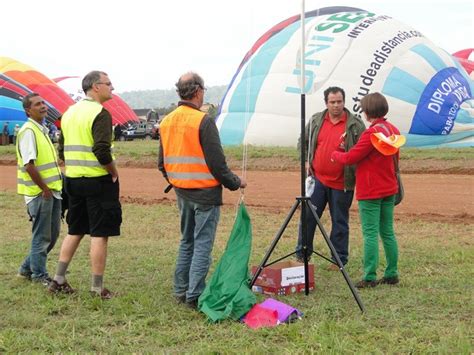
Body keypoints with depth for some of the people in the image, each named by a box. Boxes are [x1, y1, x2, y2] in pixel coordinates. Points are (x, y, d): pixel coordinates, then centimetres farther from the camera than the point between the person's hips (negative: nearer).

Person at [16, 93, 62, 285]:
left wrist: (55, 188, 15)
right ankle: (39, 275, 13)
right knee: (42, 236, 0)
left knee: (52, 234, 15)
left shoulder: (42, 129, 16)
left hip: (52, 191, 9)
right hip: (40, 193, -9)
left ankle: (27, 268, 27)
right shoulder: (28, 131, -14)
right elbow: (29, 165, -21)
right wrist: (44, 189, -17)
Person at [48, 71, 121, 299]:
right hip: (98, 181, -8)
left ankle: (59, 280, 19)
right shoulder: (100, 113, -13)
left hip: (73, 179, 8)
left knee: (74, 231, 18)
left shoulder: (69, 113, 12)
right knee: (99, 234, 0)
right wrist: (114, 173, -10)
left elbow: (62, 150, 14)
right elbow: (102, 151, -23)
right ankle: (97, 288, 4)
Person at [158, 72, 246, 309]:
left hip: (181, 193, 7)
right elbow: (216, 162, -17)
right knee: (202, 245, -1)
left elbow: (162, 163, 13)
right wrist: (235, 182, -2)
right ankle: (195, 296, 1)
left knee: (186, 242, 19)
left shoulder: (166, 122, 6)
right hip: (205, 192, -7)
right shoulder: (203, 121, -16)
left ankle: (181, 290, 23)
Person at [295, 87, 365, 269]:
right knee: (308, 217, 4)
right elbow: (303, 141, 19)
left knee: (340, 222, 6)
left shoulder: (355, 124, -6)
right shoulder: (316, 120, 6)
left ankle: (339, 260, 17)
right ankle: (301, 255, 16)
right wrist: (307, 161, 9)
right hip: (317, 178, 3)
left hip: (342, 183, -3)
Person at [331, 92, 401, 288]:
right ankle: (392, 273, 16)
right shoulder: (394, 130, 8)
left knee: (370, 234, -5)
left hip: (370, 192, -8)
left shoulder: (372, 132, -19)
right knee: (388, 233, 13)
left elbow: (351, 157, -14)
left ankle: (370, 277, -4)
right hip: (389, 189, 8)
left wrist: (335, 154, 4)